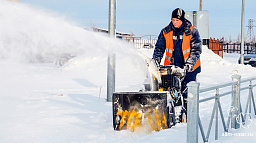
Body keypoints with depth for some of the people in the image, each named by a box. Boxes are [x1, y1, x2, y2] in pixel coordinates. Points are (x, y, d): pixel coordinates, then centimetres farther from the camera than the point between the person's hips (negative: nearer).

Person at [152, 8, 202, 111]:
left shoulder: (192, 31, -4)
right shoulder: (166, 32, 4)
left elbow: (196, 49, -5)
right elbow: (159, 48, 10)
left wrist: (189, 64, -16)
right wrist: (156, 61, -6)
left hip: (189, 69, -2)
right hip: (171, 67, 2)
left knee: (187, 93, -5)